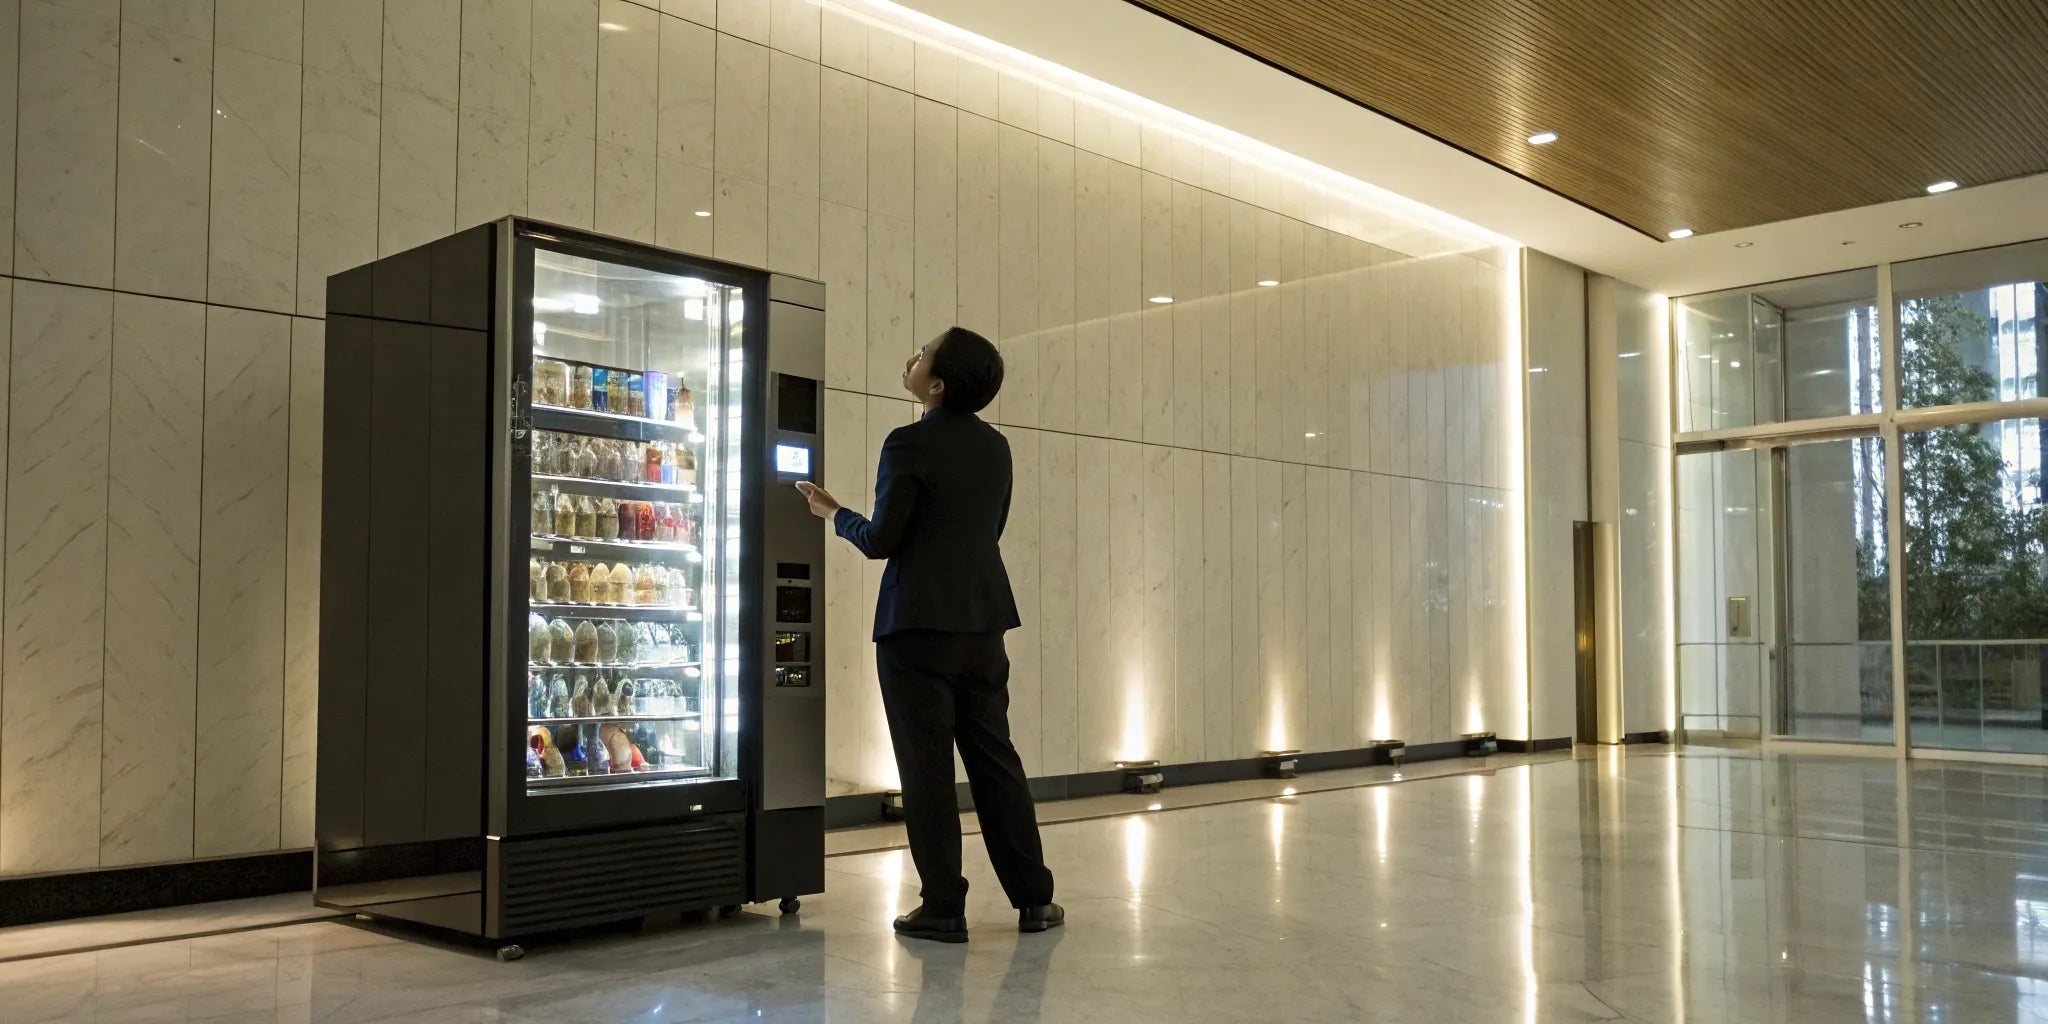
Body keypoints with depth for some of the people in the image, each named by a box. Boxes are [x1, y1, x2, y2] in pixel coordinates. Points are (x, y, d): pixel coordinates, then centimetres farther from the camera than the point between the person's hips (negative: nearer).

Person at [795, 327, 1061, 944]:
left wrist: (833, 513, 7)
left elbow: (880, 541, -12)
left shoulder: (910, 444, -12)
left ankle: (944, 909, 6)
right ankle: (1033, 899, 17)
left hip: (918, 624, -6)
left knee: (927, 763, 1)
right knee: (994, 756, 13)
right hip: (984, 621, 6)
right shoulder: (995, 447, 8)